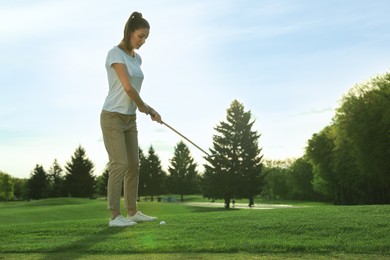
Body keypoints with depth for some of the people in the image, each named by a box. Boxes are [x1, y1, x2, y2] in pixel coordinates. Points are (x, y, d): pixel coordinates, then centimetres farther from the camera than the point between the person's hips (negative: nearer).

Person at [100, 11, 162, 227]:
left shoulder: (137, 58, 13)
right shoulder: (115, 53, -13)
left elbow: (134, 91, 12)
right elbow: (128, 88, -20)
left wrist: (148, 109, -1)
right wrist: (144, 107, -5)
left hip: (130, 119, 8)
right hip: (113, 117, -8)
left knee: (134, 165, 9)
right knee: (120, 164, -10)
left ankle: (132, 212, 18)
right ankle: (115, 216, -3)